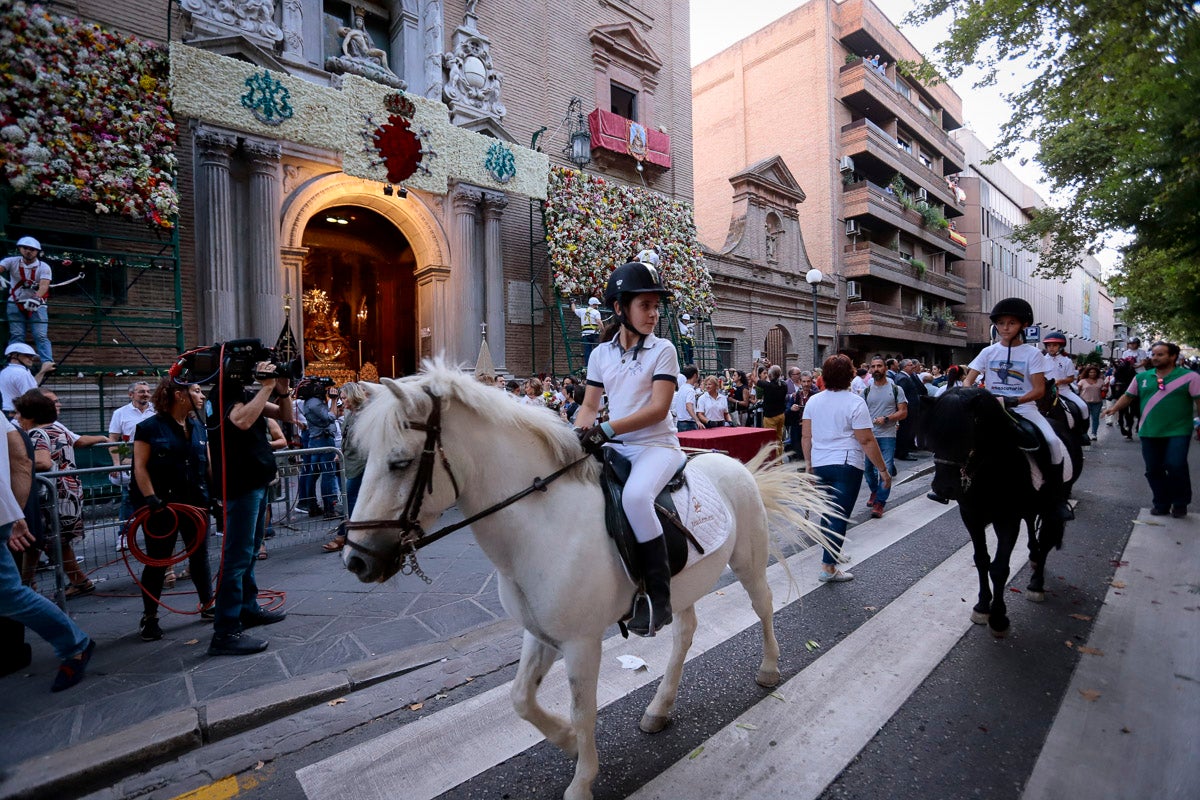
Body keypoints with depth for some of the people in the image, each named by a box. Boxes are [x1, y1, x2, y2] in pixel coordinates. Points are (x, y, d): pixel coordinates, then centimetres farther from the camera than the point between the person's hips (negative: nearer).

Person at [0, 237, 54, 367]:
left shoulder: (44, 267, -5)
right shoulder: (12, 262, 1)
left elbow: (44, 285, -19)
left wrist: (36, 298, -37)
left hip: (37, 305, -1)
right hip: (15, 304, 2)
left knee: (41, 336, -9)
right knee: (16, 336, 0)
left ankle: (47, 362, -17)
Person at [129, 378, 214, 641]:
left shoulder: (198, 426, 8)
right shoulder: (150, 427, -8)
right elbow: (140, 466, -10)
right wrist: (150, 498, -19)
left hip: (196, 502, 5)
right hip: (162, 505, -5)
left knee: (200, 555, 13)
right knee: (158, 560, 5)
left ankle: (208, 604, 27)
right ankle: (149, 616, 21)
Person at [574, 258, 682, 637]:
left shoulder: (662, 350, -3)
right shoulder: (601, 354, 9)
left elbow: (658, 409, -14)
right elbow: (589, 405, 13)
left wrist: (607, 429, -24)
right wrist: (580, 433, -10)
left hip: (657, 444, -5)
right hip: (616, 447, 6)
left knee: (635, 495, -34)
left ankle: (658, 596, -18)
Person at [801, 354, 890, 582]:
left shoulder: (813, 401, 5)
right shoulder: (855, 402, -10)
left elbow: (806, 437, 6)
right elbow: (866, 440, -12)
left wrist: (809, 464, 15)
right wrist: (883, 470, -5)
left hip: (819, 465, 6)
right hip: (846, 465, -5)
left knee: (828, 512, 21)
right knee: (839, 517, -1)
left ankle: (831, 553, 34)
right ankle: (828, 567, 0)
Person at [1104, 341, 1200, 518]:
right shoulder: (1142, 377, 8)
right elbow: (1128, 396, 11)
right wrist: (1114, 408, -5)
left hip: (1178, 431, -4)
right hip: (1149, 432, 4)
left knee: (1176, 466, -11)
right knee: (1153, 470, 9)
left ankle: (1180, 503, 11)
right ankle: (1161, 503, 23)